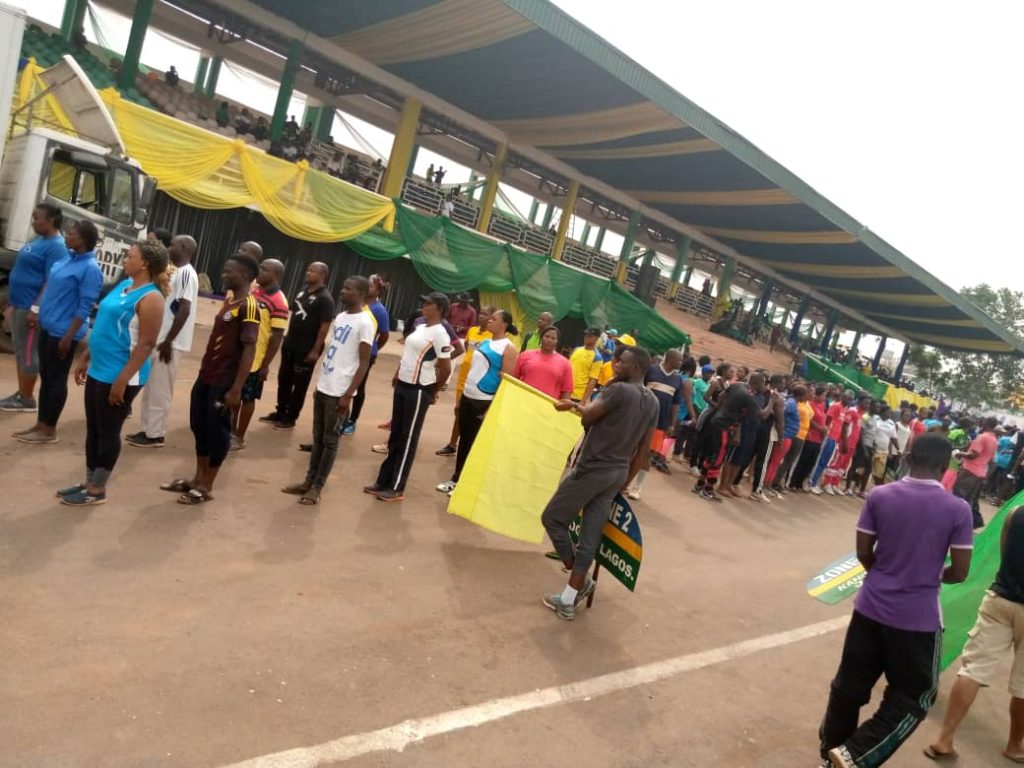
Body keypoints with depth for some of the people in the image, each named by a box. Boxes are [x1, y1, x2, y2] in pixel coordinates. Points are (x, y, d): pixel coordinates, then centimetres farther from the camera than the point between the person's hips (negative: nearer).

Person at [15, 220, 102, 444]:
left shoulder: (90, 269, -19)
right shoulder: (67, 256, 8)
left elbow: (85, 308, -20)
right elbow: (49, 283, 20)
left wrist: (68, 336, -20)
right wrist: (36, 309, 17)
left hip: (64, 332, -9)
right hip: (48, 326, 9)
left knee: (57, 379, 2)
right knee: (45, 376, 15)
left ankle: (49, 430, 13)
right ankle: (40, 424, 26)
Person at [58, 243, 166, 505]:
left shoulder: (150, 298, -17)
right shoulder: (124, 285, 11)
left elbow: (146, 344, -21)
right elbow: (103, 326, 19)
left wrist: (122, 379, -23)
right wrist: (84, 358, 19)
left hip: (119, 376, -9)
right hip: (98, 370, 9)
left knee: (108, 432, 3)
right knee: (93, 429, 16)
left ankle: (97, 490, 16)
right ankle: (89, 482, 29)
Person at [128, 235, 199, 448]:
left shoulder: (187, 274, -14)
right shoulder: (176, 272, 17)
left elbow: (184, 310, -22)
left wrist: (168, 341, -22)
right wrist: (162, 339, 19)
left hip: (170, 342, -10)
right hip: (158, 339, 10)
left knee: (159, 390, -2)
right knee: (150, 388, 14)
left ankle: (155, 434, 6)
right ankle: (147, 430, 22)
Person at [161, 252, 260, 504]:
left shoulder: (249, 306, -16)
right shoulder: (229, 301, 13)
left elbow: (249, 349, -21)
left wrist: (236, 389, -24)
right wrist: (204, 371, 19)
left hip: (224, 383, -9)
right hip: (206, 377, 9)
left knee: (217, 432, 2)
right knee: (199, 427, 16)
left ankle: (206, 487, 14)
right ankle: (197, 479, 29)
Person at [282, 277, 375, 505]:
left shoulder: (365, 323, -13)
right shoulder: (340, 317, 12)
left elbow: (364, 363, -14)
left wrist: (348, 394, -17)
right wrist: (319, 384, 18)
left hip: (339, 392, -8)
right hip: (323, 387, 8)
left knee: (330, 441, 3)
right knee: (317, 438, 14)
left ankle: (317, 487, 12)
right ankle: (309, 481, 24)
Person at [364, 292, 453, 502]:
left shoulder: (440, 333, -16)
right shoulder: (420, 327, 11)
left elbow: (446, 368, -15)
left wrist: (433, 391, -3)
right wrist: (397, 375, 16)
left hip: (419, 390, -8)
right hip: (402, 386, 9)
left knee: (408, 439, 1)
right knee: (395, 435, 15)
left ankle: (397, 488, 12)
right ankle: (383, 481, 25)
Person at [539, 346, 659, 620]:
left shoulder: (619, 390, -16)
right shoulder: (652, 402, 9)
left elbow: (588, 417, -8)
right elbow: (644, 449, 13)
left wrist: (574, 405, 14)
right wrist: (626, 481, 19)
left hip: (592, 469, -8)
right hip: (617, 474, 8)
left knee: (552, 518, 10)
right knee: (590, 538, 10)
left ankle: (581, 579, 19)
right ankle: (568, 600, 17)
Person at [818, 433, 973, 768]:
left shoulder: (879, 496, -6)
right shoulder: (958, 509, -11)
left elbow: (863, 553, 0)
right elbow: (959, 572, -8)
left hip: (871, 606, 3)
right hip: (918, 617, -2)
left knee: (849, 686, 16)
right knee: (913, 697, 16)